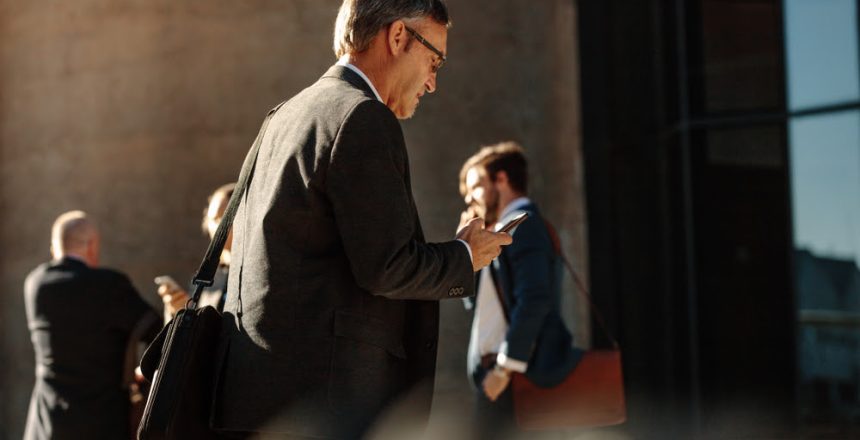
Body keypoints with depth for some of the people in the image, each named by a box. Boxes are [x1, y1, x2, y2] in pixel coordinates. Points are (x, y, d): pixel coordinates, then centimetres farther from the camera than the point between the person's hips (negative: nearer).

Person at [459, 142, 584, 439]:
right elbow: (476, 301, 25)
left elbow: (533, 300, -20)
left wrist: (505, 367, -21)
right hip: (495, 370, 10)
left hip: (518, 372, -10)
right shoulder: (499, 233, 22)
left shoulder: (522, 222, -9)